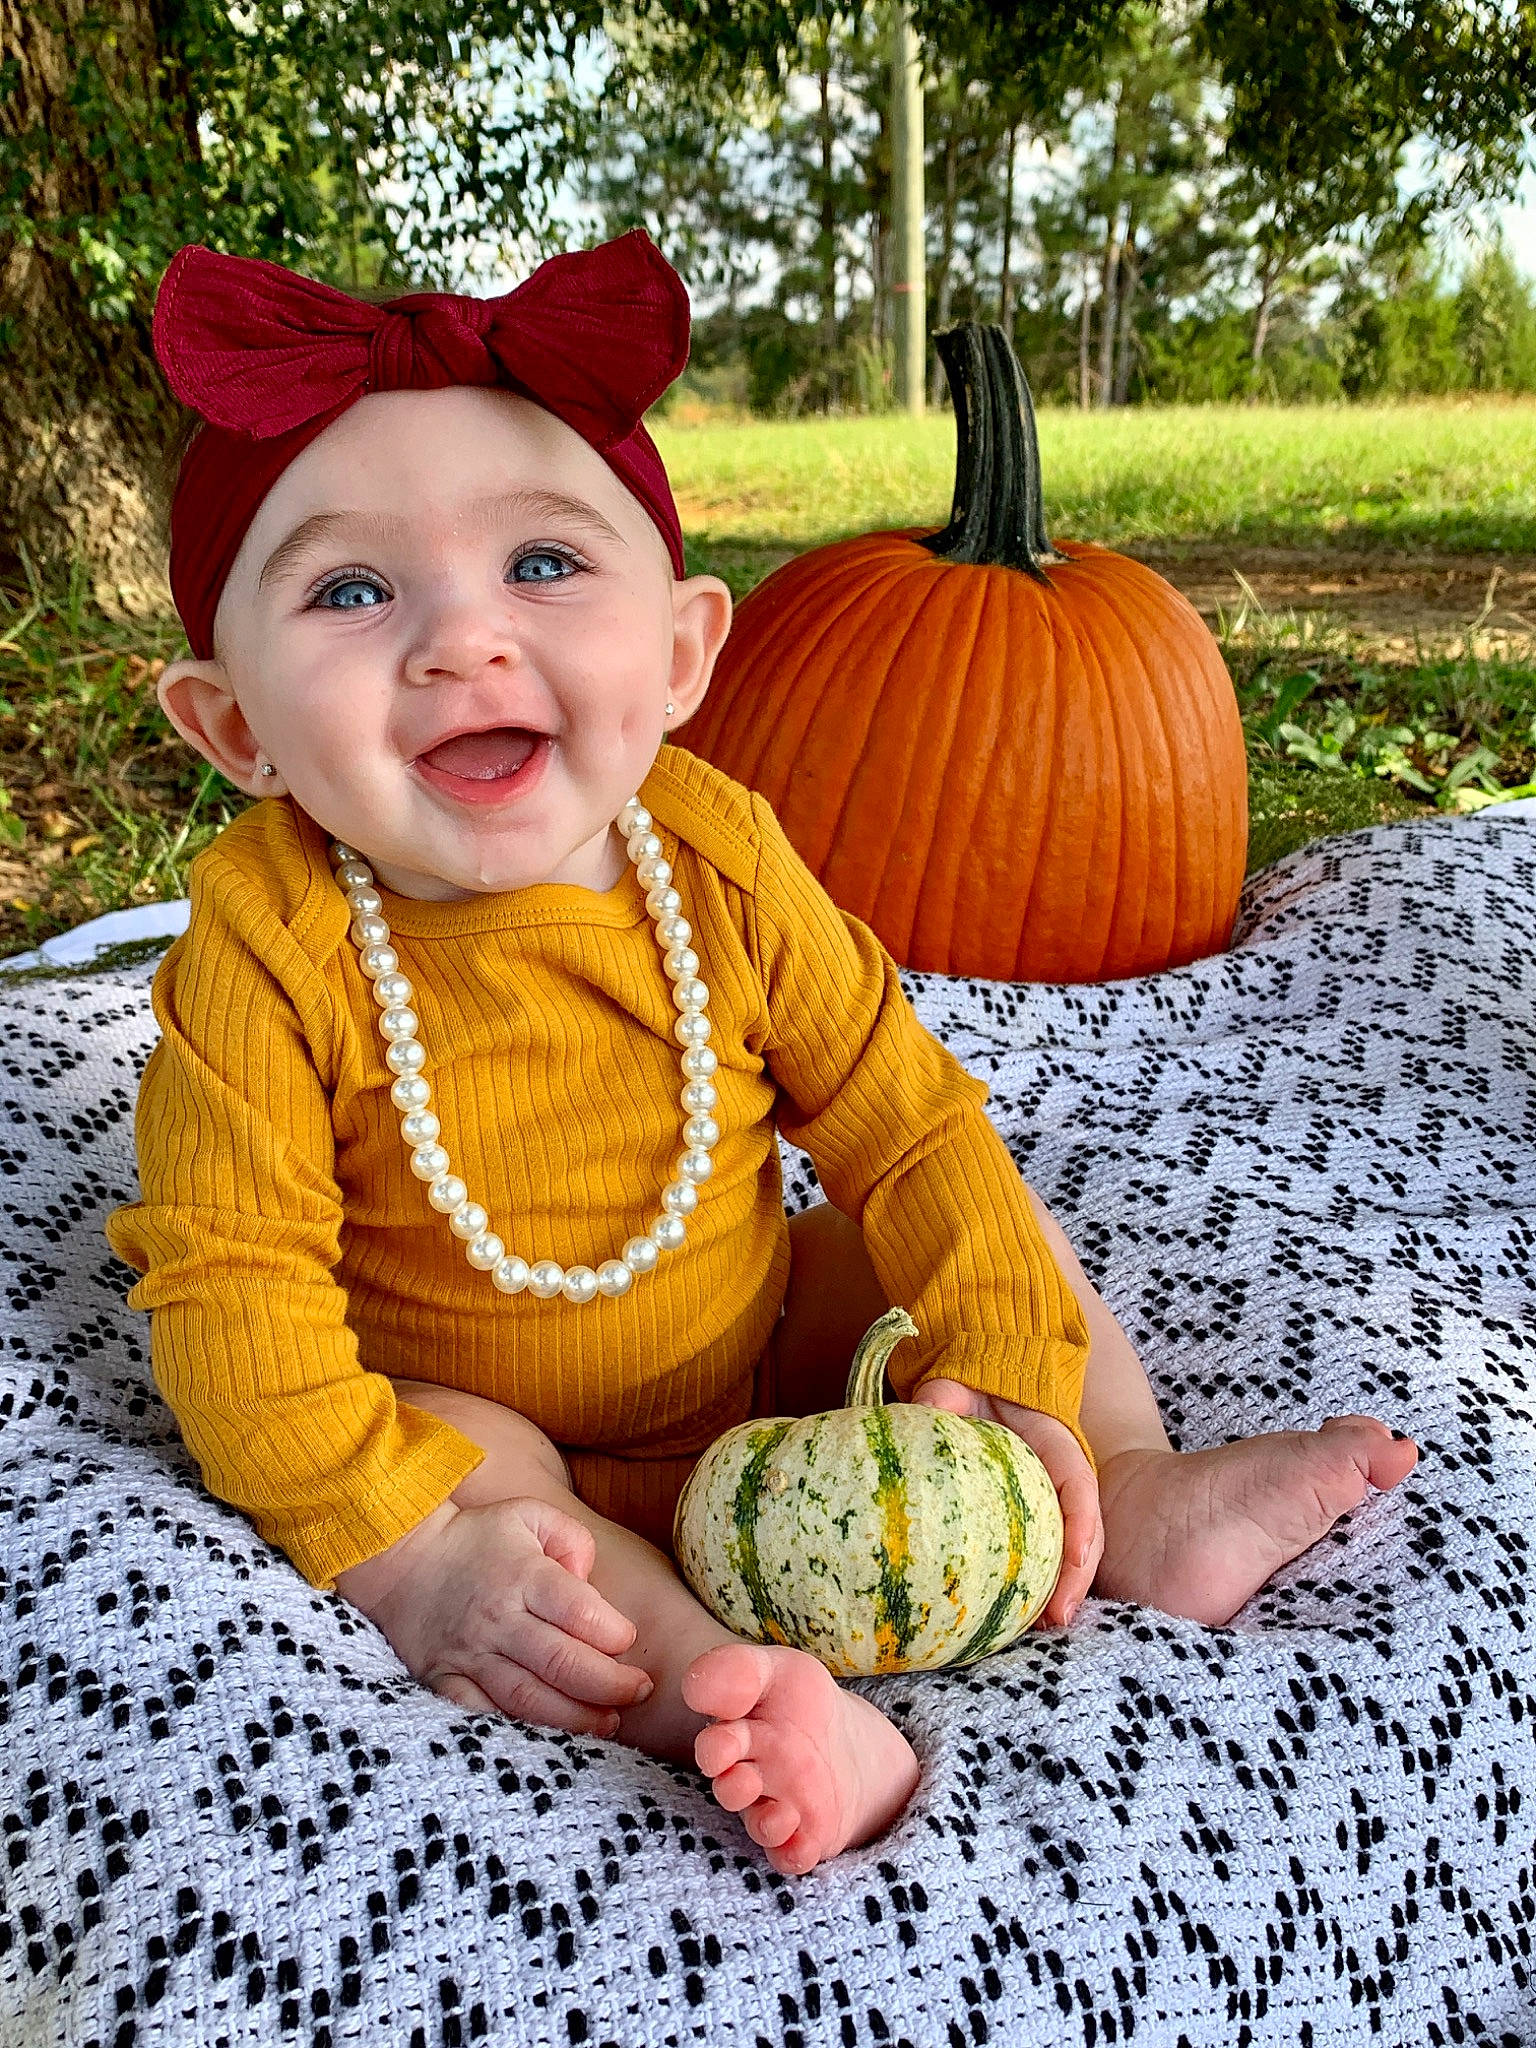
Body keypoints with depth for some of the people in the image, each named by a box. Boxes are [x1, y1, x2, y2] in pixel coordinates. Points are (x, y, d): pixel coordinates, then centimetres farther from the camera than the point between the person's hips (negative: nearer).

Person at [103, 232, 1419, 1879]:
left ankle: (1139, 1500, 1)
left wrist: (1010, 1374, -17)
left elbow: (908, 1123, -11)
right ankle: (708, 1682, -33)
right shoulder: (272, 953, -23)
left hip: (765, 1346, 3)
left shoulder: (720, 863, -17)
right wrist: (407, 1543, -31)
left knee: (989, 1224, -1)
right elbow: (228, 1284, -22)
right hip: (503, 1438, -2)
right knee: (444, 1452, -32)